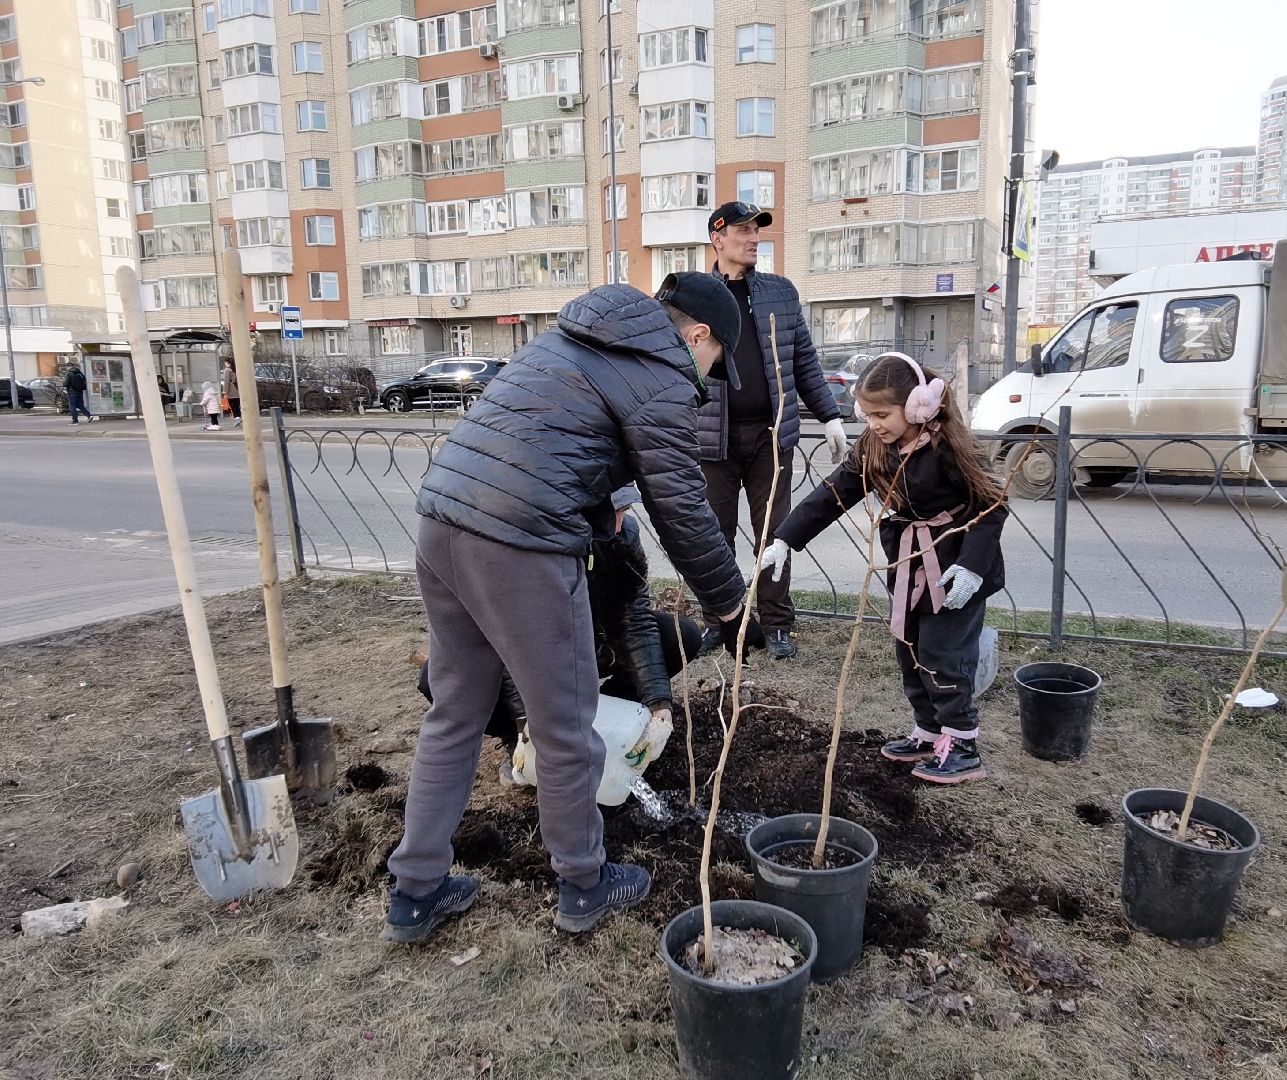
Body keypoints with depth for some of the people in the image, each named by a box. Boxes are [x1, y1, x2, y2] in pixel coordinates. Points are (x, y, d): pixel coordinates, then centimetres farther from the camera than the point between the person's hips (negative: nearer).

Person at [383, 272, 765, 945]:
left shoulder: (570, 337, 24)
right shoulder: (661, 379, -1)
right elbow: (682, 510, -2)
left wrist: (599, 516, 40)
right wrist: (731, 606, 10)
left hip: (440, 519, 9)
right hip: (522, 546, -9)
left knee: (453, 716, 19)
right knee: (566, 728, 9)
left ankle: (415, 894, 29)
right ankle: (583, 885, 29)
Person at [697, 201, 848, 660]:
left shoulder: (781, 291, 10)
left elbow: (805, 361, 13)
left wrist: (830, 416, 8)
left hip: (771, 434, 2)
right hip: (714, 436, -1)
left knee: (773, 532, 6)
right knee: (716, 534, 7)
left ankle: (777, 624, 17)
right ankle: (716, 621, 21)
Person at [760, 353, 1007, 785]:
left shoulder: (947, 444, -23)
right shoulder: (873, 446, -4)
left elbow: (993, 504, -18)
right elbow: (832, 494, -5)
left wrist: (972, 565, -25)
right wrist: (784, 540, -12)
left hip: (955, 564, -7)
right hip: (908, 563, 7)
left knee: (943, 655, -4)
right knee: (910, 653, 14)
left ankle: (963, 748, 10)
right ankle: (930, 733, 28)